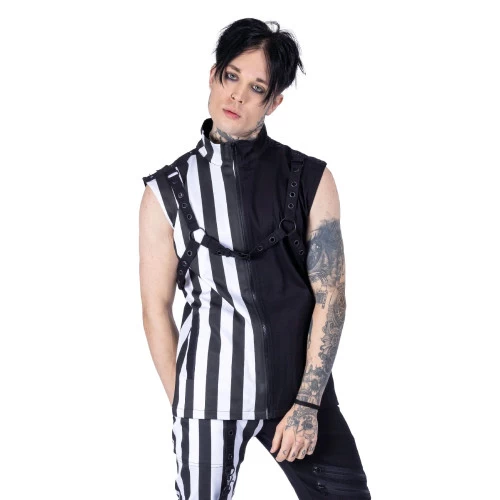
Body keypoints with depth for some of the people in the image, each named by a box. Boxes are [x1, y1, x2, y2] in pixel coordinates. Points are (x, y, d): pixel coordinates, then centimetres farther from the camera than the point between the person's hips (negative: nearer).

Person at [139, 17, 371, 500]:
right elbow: (156, 309, 4)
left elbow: (330, 298, -1)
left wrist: (307, 404, -7)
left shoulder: (310, 180, 2)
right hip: (208, 394, 0)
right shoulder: (167, 191, 3)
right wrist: (183, 409, 1)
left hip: (302, 392, 1)